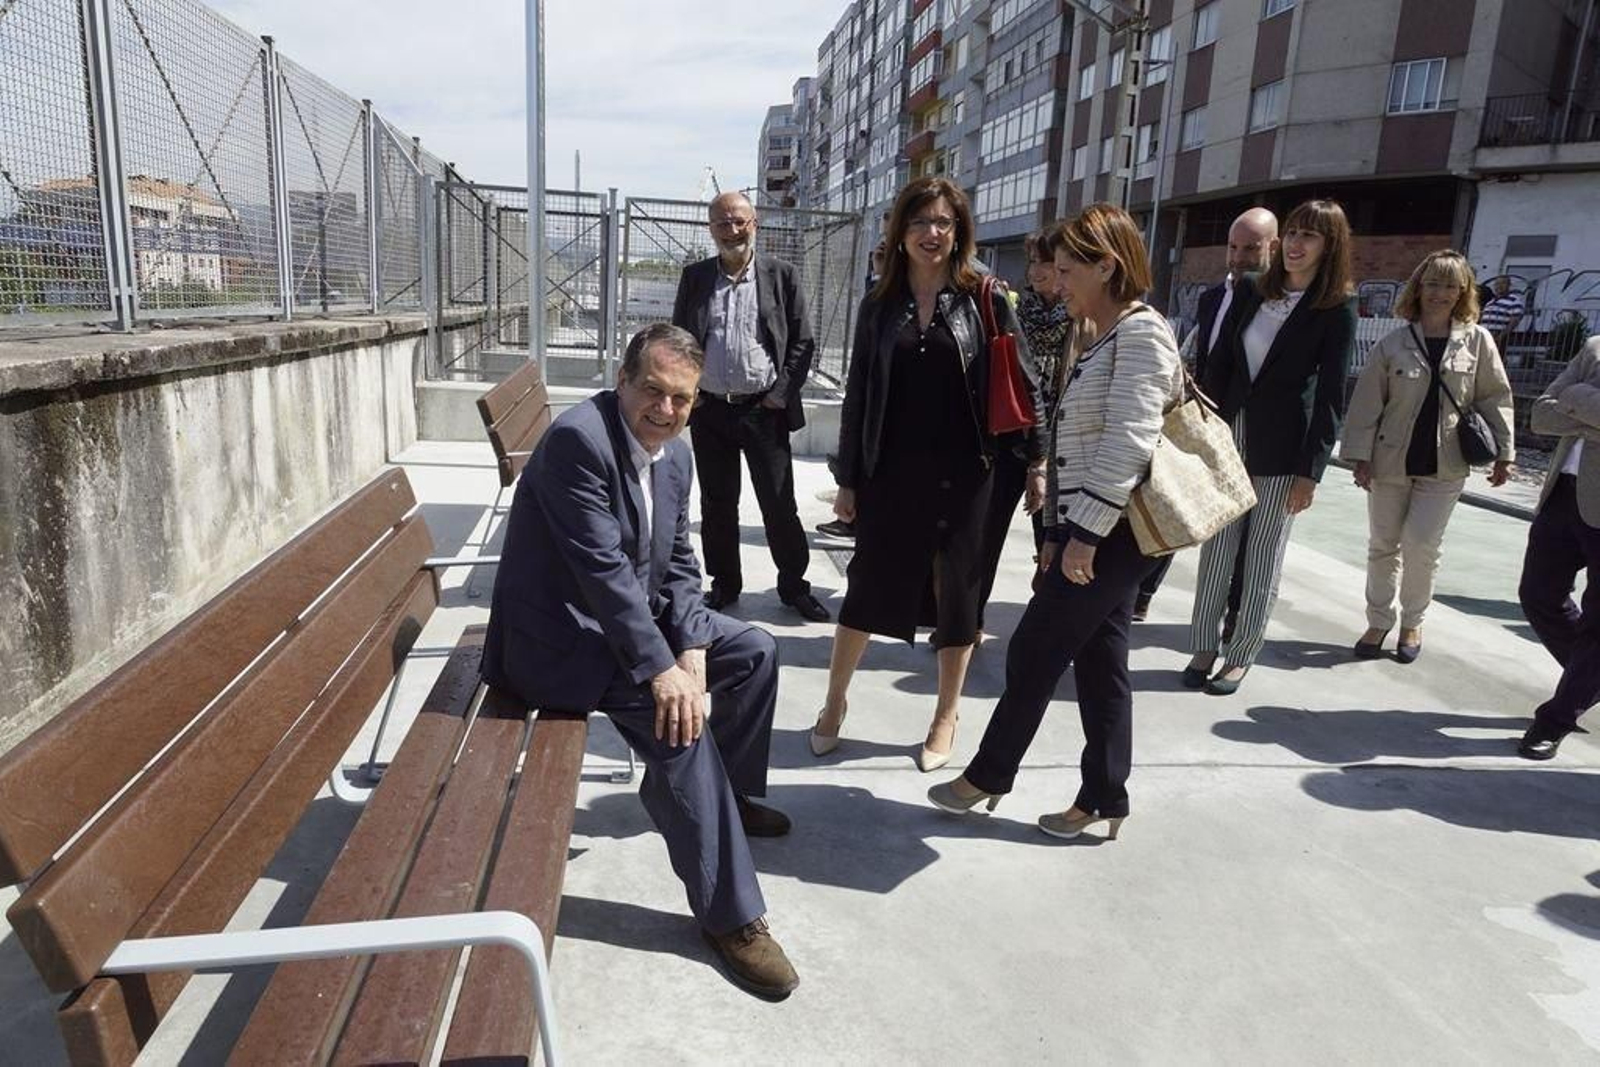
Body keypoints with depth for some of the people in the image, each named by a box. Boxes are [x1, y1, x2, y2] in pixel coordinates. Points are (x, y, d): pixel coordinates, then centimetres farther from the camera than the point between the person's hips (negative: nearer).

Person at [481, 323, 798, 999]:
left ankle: (729, 792, 31)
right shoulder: (578, 439, -23)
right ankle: (730, 915, -14)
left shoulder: (675, 453, 3)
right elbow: (603, 568, -28)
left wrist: (692, 650, -11)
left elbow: (679, 565, 5)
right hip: (556, 636, -9)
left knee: (756, 651, 10)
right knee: (676, 721, -28)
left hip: (632, 617, 9)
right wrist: (661, 669, -28)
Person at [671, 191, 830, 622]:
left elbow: (803, 342, 1)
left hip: (764, 409, -2)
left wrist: (781, 394, -7)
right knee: (716, 505, 11)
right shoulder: (695, 277, 7)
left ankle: (794, 586, 18)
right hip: (709, 411, 2)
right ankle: (724, 585, 25)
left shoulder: (782, 275, 1)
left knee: (780, 504, 3)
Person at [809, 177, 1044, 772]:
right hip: (889, 474, 1)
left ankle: (946, 720, 26)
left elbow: (1023, 383, 2)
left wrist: (1037, 459, -2)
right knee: (867, 589, 8)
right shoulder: (879, 306, 5)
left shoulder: (984, 300, 0)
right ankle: (834, 704, 27)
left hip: (962, 474, -1)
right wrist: (847, 479, 5)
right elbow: (858, 397, 6)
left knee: (956, 595, 9)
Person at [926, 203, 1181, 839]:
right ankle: (1104, 797, 21)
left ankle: (988, 775, 17)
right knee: (1099, 664, 12)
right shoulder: (1100, 341, 17)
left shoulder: (1141, 333, -13)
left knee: (1034, 653, 0)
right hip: (1094, 531, 9)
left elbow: (1129, 442, -22)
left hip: (1112, 531, -9)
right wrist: (1058, 533, 15)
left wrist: (1084, 534, -22)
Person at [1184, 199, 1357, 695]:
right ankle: (1203, 647, 19)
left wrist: (1309, 471, -11)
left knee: (1262, 560, 6)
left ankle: (1240, 656, 17)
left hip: (1281, 451, -3)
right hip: (1229, 436, 4)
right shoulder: (1250, 290, 5)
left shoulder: (1337, 309, -5)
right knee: (1216, 550, 8)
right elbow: (1219, 363, 7)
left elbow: (1330, 394, -7)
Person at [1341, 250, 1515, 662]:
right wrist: (1360, 456, -5)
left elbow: (1494, 397, 5)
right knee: (1383, 546, 8)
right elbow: (1366, 403, -1)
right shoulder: (1393, 344, -2)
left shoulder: (1477, 341, 1)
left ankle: (1413, 623, 16)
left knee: (1421, 545, -6)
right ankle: (1378, 622, 23)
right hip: (1391, 462, 1)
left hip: (1444, 466, 0)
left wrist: (1504, 453, 3)